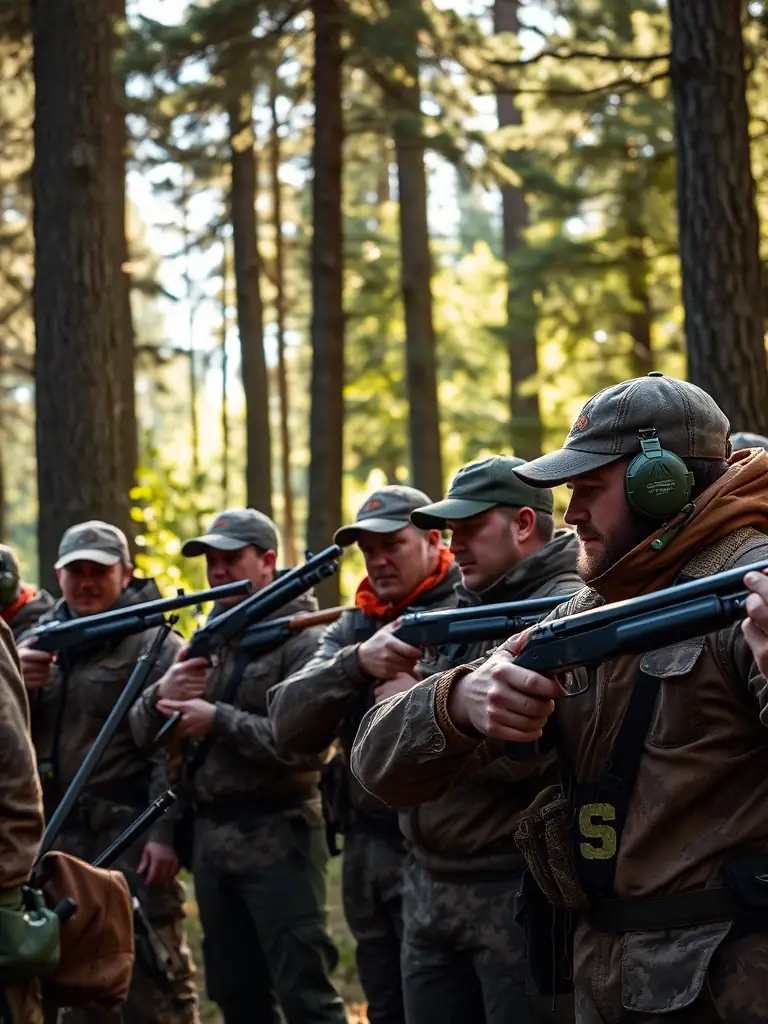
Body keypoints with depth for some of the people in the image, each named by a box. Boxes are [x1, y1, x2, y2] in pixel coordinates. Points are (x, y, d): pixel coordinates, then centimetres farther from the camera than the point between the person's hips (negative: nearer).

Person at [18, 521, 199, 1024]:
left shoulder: (155, 644, -5)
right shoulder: (38, 640, 14)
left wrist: (164, 832, -21)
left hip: (129, 832, -6)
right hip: (54, 833, 6)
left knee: (152, 976, -6)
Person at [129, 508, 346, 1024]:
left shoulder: (302, 640, -8)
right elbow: (144, 731, 13)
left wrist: (219, 720, -20)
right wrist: (162, 695, -9)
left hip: (278, 837, -7)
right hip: (210, 836, 7)